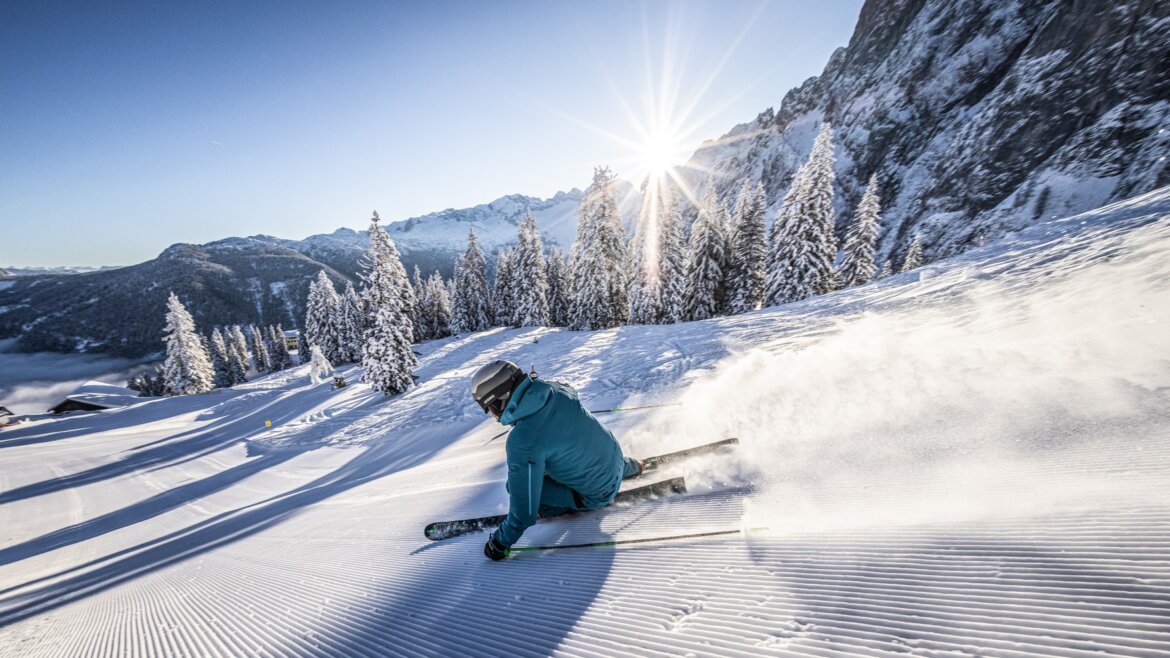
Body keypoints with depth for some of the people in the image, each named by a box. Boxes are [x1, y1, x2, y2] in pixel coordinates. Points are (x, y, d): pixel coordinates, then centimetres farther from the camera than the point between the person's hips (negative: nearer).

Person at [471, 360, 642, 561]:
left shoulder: (522, 442, -33)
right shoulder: (555, 389, -15)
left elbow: (524, 508, -24)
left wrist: (500, 541, -7)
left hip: (598, 494, -6)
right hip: (614, 452, 7)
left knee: (519, 486, -10)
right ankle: (631, 466, 42)